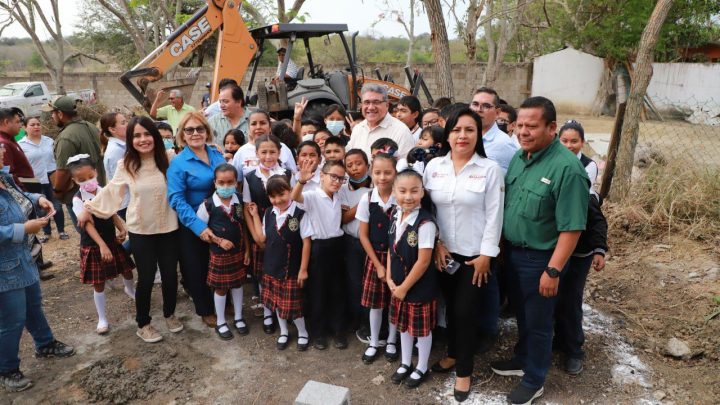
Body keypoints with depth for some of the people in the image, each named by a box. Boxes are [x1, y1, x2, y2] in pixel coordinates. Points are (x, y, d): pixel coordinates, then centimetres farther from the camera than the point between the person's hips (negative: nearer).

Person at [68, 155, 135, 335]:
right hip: (92, 246, -5)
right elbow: (89, 225, -24)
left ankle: (130, 290, 54)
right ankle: (102, 318, 19)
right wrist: (102, 245, -34)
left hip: (112, 240, 5)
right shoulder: (78, 200, -17)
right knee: (98, 284, 4)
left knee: (127, 271, 20)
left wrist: (122, 229, -13)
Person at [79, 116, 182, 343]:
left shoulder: (168, 160, -5)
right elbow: (111, 191, 6)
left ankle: (170, 314, 38)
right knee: (146, 279, 8)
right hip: (140, 231, -1)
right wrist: (89, 208, 10)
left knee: (170, 275, 11)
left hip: (168, 228, 1)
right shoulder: (126, 165, -6)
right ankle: (143, 324, 29)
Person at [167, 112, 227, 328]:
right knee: (198, 268, 10)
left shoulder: (217, 154, 1)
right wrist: (199, 226, -25)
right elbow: (177, 200, -18)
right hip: (193, 226, -4)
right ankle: (206, 310, 30)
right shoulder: (178, 163, -14)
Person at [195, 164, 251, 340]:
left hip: (238, 252, 3)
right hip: (219, 253, -3)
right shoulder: (208, 205, -15)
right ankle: (220, 322, 28)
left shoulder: (239, 202, -4)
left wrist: (247, 250, 2)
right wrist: (219, 240, -16)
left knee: (238, 284, 16)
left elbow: (243, 227, 4)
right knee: (220, 288, 10)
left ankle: (238, 318, 33)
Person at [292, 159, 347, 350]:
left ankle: (338, 330, 28)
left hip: (336, 246, 6)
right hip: (319, 247, -6)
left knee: (337, 290, 14)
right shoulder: (313, 196, -14)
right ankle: (318, 332, 23)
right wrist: (302, 181, -54)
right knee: (317, 291, 7)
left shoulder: (338, 198, 8)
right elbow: (295, 197, -36)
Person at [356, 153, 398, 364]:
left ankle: (391, 341, 32)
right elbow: (364, 235, -2)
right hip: (375, 256, 1)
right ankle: (373, 343, 29)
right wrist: (378, 264, -5)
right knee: (375, 302, 10)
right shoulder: (367, 199, -8)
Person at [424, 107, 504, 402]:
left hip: (475, 254, -3)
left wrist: (486, 254, -11)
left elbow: (494, 215, -9)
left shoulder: (490, 169, -9)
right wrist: (435, 243, -3)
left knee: (466, 311, 3)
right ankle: (453, 353, 38)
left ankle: (464, 371, 20)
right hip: (444, 252, 3)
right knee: (451, 307, 15)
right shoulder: (433, 166, 0)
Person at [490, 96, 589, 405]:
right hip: (513, 252, 7)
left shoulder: (566, 167, -23)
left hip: (540, 259, -7)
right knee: (522, 314, 24)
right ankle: (522, 359, 46)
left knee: (538, 322, 12)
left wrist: (553, 271, -22)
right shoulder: (519, 157, 2)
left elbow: (572, 227, -23)